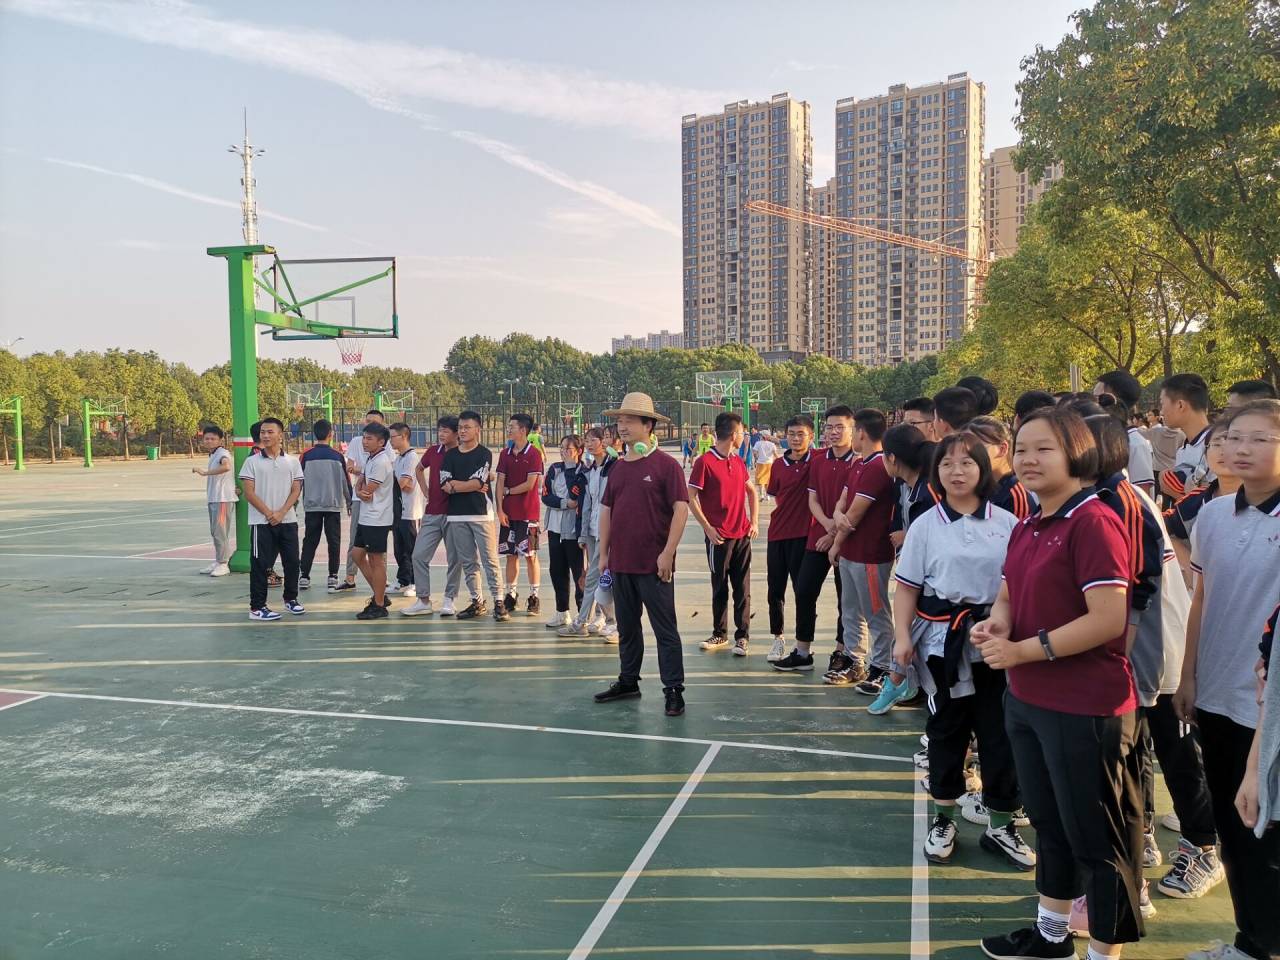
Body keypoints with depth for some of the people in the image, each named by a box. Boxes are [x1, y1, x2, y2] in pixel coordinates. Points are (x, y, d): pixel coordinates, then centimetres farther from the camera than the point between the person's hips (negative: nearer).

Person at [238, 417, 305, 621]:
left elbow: (296, 491, 2)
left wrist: (281, 513, -12)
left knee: (292, 562, 7)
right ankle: (257, 607, 7)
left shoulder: (292, 462, 6)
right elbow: (249, 492, -5)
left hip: (288, 521, 3)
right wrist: (269, 514, -12)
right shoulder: (252, 462, 0)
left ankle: (291, 599, 26)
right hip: (261, 522, -2)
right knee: (260, 565, 0)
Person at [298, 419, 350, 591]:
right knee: (333, 541, 5)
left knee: (310, 541, 7)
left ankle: (304, 577, 3)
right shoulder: (337, 456, -4)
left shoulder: (306, 455, -3)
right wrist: (349, 502, 16)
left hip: (312, 505, 1)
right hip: (333, 505, -1)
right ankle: (333, 577, 3)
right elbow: (346, 481, 2)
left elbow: (299, 481, 2)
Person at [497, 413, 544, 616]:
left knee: (530, 555, 0)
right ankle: (510, 595, 17)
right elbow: (500, 483, 4)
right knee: (511, 554, 9)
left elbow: (529, 485, -13)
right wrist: (500, 509, -4)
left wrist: (508, 491, -2)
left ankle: (534, 597, 8)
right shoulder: (505, 454, 9)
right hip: (508, 513, 5)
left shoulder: (534, 454, -7)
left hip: (528, 513, -5)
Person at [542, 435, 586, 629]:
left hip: (573, 529, -6)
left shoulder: (583, 473, -9)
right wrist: (565, 503, -12)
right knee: (557, 571, 12)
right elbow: (546, 497, 4)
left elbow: (584, 503, -13)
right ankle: (562, 613, 23)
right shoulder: (554, 469, 9)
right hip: (555, 528, 6)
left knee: (578, 572, -1)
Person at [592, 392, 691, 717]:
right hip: (621, 562, 7)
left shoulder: (665, 465, -8)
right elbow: (607, 510, 15)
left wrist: (667, 553, -17)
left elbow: (681, 509, -13)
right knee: (627, 626, 17)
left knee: (665, 629, 0)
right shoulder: (619, 467, 10)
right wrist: (604, 552, 10)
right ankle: (628, 681, 31)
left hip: (654, 564, -6)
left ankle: (673, 690, 7)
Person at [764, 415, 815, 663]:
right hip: (778, 533, 3)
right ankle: (778, 638, 25)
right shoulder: (778, 464, 6)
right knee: (776, 589, 9)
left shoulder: (817, 460, -3)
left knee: (803, 589, 1)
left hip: (803, 534, -3)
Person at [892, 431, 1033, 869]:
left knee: (1000, 731, 6)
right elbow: (907, 586, 0)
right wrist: (902, 636, -8)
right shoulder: (926, 525, -1)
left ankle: (1001, 824, 24)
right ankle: (943, 819, 28)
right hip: (943, 641, 0)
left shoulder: (1006, 523, 1)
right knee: (946, 729, 12)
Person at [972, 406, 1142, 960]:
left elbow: (1108, 619, -24)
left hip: (1085, 708, -9)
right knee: (1049, 822, 23)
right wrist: (995, 625, -7)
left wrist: (1023, 650, -20)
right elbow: (1009, 595, 16)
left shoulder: (1093, 522, -18)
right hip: (1027, 701, 9)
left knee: (1095, 835, 8)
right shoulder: (1026, 528, 9)